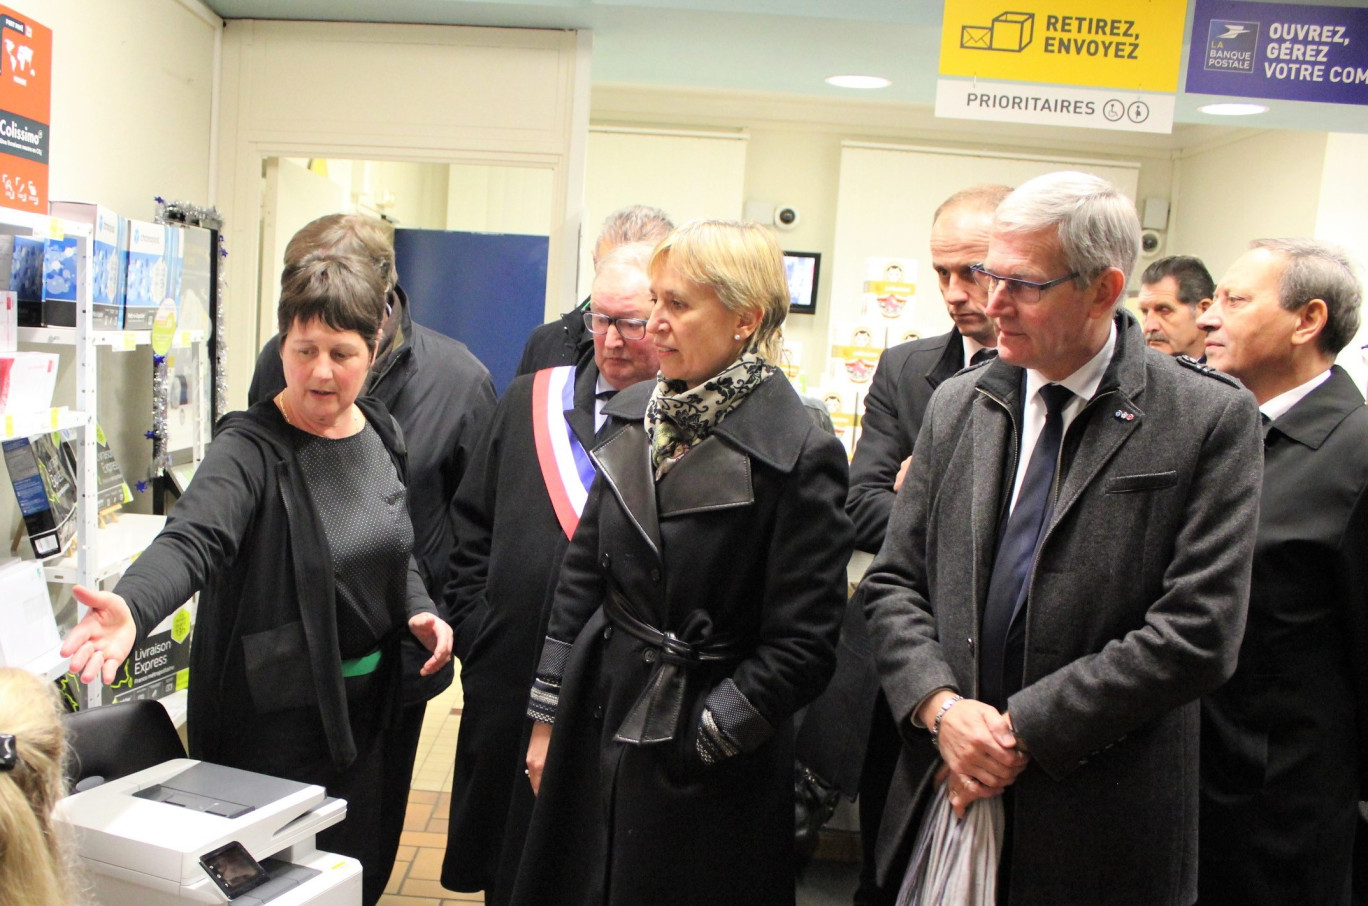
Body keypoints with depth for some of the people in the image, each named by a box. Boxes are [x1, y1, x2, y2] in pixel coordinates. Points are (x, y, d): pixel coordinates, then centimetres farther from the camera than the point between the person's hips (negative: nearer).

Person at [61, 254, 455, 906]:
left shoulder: (380, 431, 1)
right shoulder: (252, 449, -19)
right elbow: (192, 541, -36)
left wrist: (418, 608, -3)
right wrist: (131, 609, -54)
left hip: (366, 698, 6)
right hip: (279, 710, -6)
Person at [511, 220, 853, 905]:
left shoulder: (798, 456, -16)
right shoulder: (635, 417, 2)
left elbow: (801, 645, -14)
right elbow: (582, 573, 7)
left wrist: (698, 740, -12)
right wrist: (548, 717, 7)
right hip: (599, 721, 5)